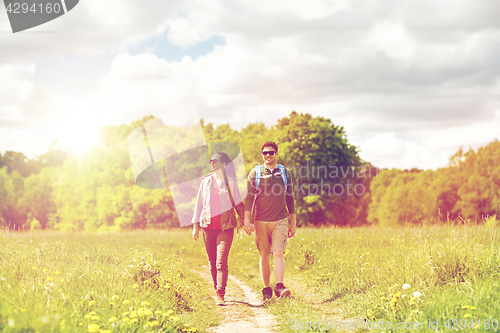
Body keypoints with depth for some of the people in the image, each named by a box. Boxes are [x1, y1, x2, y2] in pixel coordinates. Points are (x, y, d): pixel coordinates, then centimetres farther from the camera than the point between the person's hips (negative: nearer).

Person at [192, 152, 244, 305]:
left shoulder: (231, 182, 3)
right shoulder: (206, 181, 11)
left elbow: (238, 203, 10)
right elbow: (199, 203, 14)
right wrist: (195, 225, 12)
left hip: (225, 226, -3)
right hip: (208, 226, 3)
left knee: (221, 261, -13)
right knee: (212, 262, 7)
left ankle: (221, 295, -14)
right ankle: (217, 290, 22)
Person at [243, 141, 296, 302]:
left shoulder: (285, 172, 9)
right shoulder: (255, 173, 6)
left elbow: (290, 198, 14)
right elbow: (249, 198, 3)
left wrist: (293, 223, 13)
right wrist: (247, 220, -8)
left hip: (280, 221, 0)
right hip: (261, 221, 0)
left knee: (278, 253, -15)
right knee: (264, 256, 4)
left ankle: (279, 286, -21)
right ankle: (267, 289, 13)